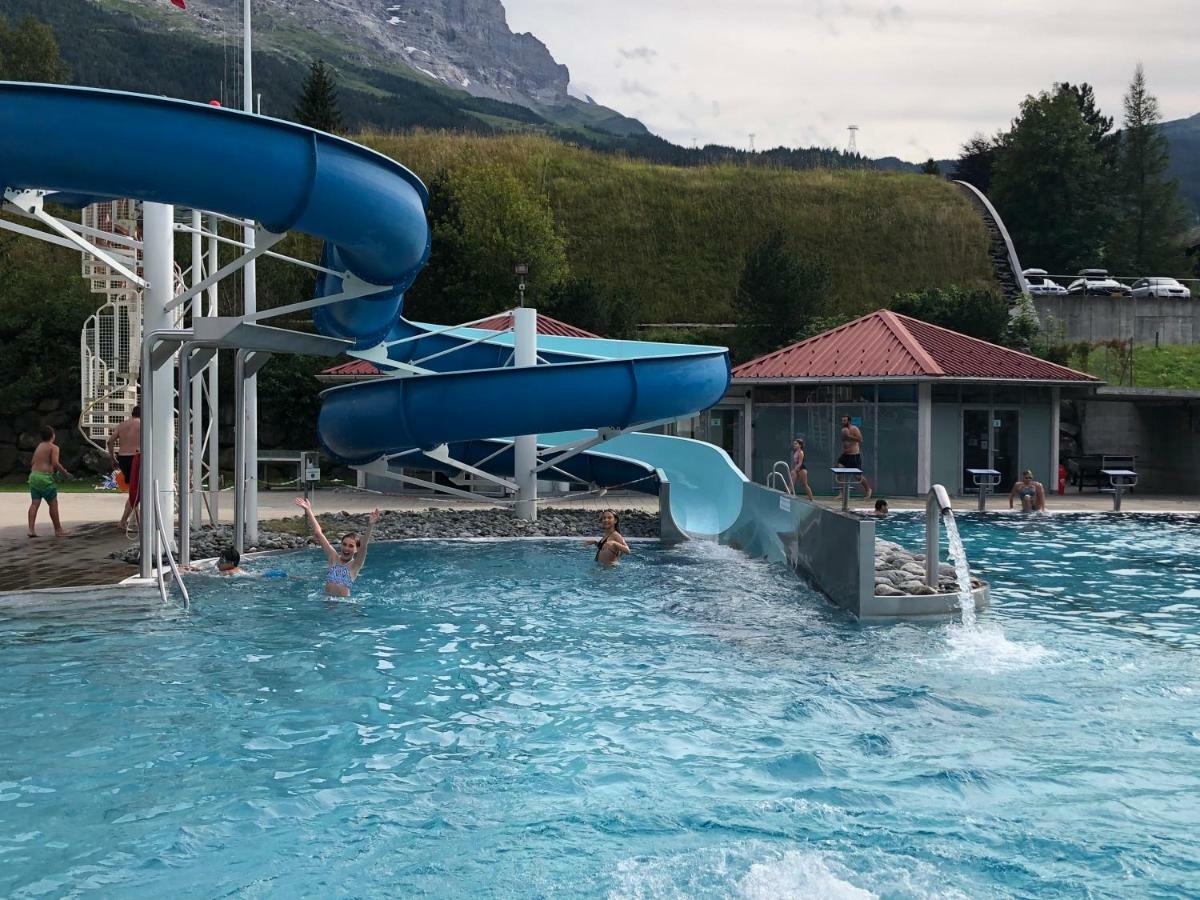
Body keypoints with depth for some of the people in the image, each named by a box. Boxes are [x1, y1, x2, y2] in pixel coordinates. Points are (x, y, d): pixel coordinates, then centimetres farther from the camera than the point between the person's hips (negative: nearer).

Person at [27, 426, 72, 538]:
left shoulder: (39, 446, 17)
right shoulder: (54, 447, -5)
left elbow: (32, 463, 20)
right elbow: (55, 463, -18)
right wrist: (65, 473, -8)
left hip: (33, 475, 7)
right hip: (45, 477, -7)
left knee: (35, 503, 5)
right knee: (53, 503, 3)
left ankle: (31, 529, -5)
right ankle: (58, 530, 9)